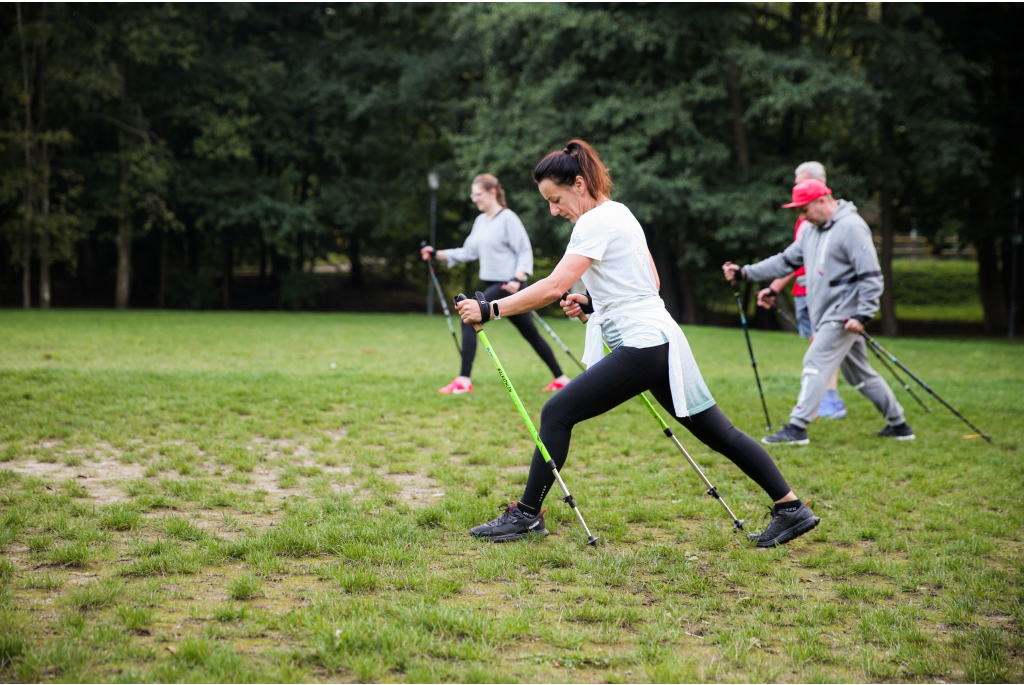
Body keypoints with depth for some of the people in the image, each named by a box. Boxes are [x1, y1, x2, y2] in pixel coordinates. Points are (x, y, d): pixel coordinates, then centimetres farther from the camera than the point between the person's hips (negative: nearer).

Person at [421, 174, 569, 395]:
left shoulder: (508, 218, -11)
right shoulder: (480, 221, 14)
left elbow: (525, 251, -13)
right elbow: (468, 252, 13)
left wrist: (518, 278, -26)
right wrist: (438, 254, 3)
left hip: (508, 285, -9)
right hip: (493, 283, 9)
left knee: (469, 319, -16)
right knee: (531, 334, 14)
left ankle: (464, 380, -14)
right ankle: (561, 378, 23)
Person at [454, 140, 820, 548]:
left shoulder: (596, 222, -12)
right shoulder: (618, 213, 17)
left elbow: (553, 287, -22)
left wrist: (489, 310, -19)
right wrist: (590, 302, 15)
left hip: (642, 346, -10)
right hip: (661, 342, 10)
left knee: (557, 414, -6)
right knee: (718, 433, 11)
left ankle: (526, 515, 0)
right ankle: (791, 509, 12)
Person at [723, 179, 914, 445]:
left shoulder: (852, 228, -14)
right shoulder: (812, 230, 14)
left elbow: (871, 276, -18)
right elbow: (786, 261, 17)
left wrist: (862, 315, -25)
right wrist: (745, 272, 10)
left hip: (844, 316, -9)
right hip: (827, 316, 9)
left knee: (815, 364, -13)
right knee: (860, 374, 14)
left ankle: (797, 428, -14)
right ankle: (898, 425, 22)